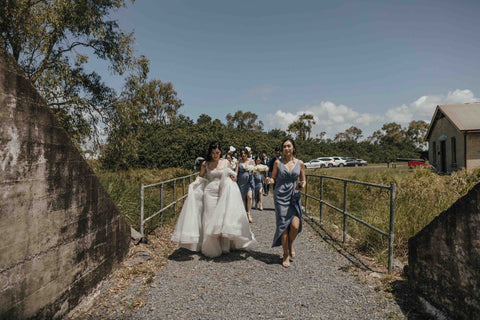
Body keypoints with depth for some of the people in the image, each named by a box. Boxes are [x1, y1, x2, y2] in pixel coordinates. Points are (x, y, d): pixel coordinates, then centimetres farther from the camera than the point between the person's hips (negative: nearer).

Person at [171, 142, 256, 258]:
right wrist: (194, 186, -7)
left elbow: (229, 176, 16)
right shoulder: (205, 164, 2)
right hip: (209, 193, -1)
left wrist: (233, 178, -6)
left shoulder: (226, 162, 5)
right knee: (210, 219, 1)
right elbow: (200, 177, 11)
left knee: (223, 217, 0)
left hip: (223, 194, 1)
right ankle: (210, 248, 14)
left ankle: (224, 246, 16)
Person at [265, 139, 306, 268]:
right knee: (283, 225, -2)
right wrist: (269, 180, -13)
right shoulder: (278, 163, 3)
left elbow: (303, 180, 13)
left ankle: (290, 244, 21)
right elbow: (274, 178, 9)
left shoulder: (300, 163, 6)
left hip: (294, 196, 1)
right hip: (280, 196, -1)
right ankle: (286, 255, 16)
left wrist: (302, 185, -9)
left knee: (295, 225, -13)